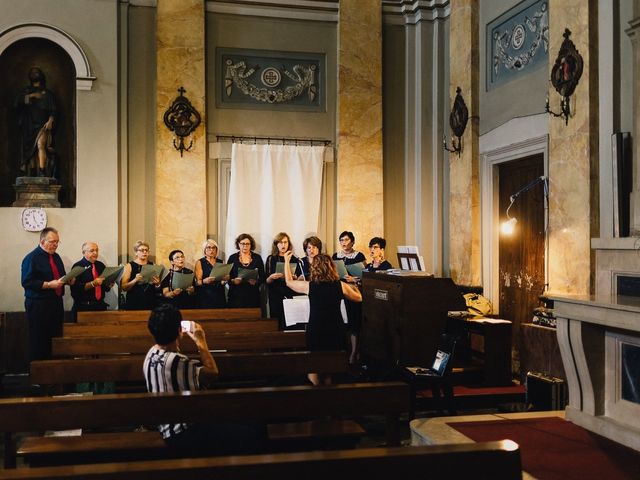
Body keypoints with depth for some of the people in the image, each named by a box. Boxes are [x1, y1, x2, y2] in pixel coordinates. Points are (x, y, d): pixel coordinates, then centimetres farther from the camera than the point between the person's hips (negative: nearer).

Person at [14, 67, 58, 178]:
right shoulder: (26, 91, 18)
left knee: (40, 144, -24)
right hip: (29, 126, 3)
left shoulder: (47, 93, 13)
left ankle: (42, 173, -32)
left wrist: (50, 121, -11)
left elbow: (53, 110, 6)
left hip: (42, 125, -3)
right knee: (30, 150, -3)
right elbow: (17, 103, 2)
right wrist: (31, 96, -7)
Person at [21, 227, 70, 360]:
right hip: (38, 305, -7)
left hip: (56, 303, 7)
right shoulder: (31, 258, -7)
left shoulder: (56, 257, 15)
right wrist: (49, 285, -21)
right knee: (39, 341, -4)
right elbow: (27, 282, -15)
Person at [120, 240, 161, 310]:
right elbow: (123, 287, -6)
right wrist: (135, 280, -22)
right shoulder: (129, 266, 1)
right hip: (134, 305, -2)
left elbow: (158, 289, 13)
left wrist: (157, 284, -9)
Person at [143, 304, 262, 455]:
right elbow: (213, 373, -12)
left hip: (168, 427, 10)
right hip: (183, 434, -10)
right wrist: (201, 342, -5)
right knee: (251, 437, -11)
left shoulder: (153, 352, -1)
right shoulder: (177, 362, -29)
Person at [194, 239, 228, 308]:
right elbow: (198, 282, -5)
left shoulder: (220, 262, 13)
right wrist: (204, 281, -25)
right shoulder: (200, 262, 2)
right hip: (205, 296, -3)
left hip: (219, 296, 3)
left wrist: (225, 279, -6)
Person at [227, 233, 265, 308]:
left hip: (252, 296, 0)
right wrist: (233, 281, -13)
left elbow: (262, 277, 6)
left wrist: (256, 282, -13)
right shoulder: (232, 258, 8)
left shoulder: (257, 258, 8)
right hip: (236, 295, 0)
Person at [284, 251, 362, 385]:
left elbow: (289, 282, 11)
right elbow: (358, 298, 12)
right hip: (335, 333, 2)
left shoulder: (309, 286, -8)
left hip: (315, 332, -2)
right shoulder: (340, 286, -5)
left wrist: (286, 261, 22)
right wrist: (353, 287, 34)